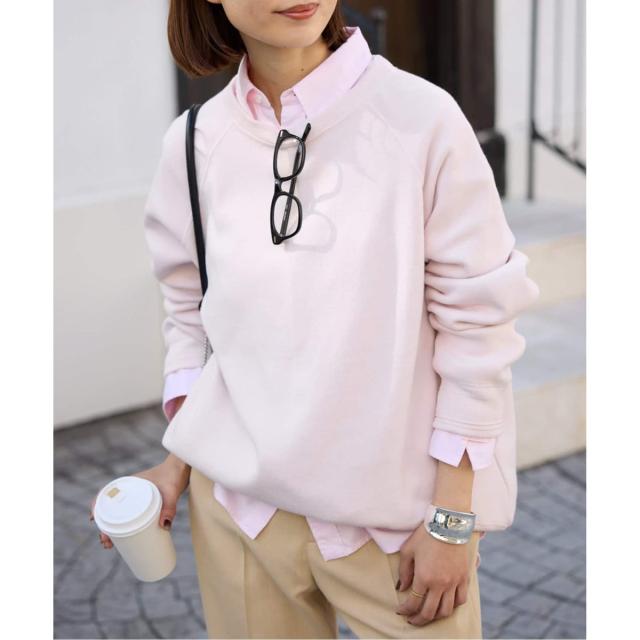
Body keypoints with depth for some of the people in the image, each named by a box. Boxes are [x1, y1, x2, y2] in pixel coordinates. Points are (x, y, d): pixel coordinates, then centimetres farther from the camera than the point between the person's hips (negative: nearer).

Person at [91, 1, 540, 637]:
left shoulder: (419, 118, -13)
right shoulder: (193, 143, -1)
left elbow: (477, 323, -9)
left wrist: (451, 521, -8)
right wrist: (178, 461, 4)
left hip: (396, 513, -3)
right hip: (239, 503, 3)